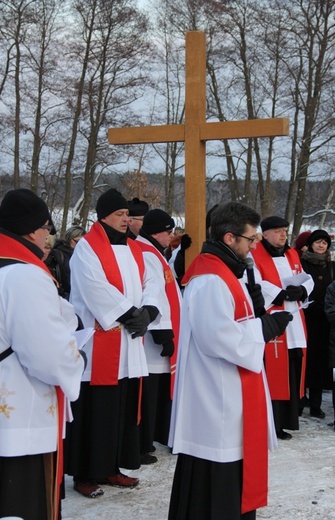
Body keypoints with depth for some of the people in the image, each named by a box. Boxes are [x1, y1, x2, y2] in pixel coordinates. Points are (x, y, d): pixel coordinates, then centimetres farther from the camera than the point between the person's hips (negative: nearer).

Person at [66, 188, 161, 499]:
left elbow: (149, 284, 10)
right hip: (99, 343, -7)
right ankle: (84, 474, 8)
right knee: (95, 410, -2)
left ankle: (110, 468, 23)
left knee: (124, 408, 11)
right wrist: (131, 314, -17)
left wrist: (147, 312, -9)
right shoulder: (86, 248, -8)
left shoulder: (134, 249, 15)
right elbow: (96, 291, -19)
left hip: (129, 343, 7)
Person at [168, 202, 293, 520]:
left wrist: (253, 309, 2)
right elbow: (218, 338, -27)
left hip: (229, 391, 11)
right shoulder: (210, 281, -21)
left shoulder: (222, 272, 13)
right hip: (217, 394, -11)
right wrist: (265, 327, -17)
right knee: (214, 477, -1)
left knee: (231, 471, 20)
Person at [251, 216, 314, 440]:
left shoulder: (292, 255, 16)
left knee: (291, 376, 9)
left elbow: (307, 279, 16)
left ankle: (282, 423, 19)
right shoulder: (255, 256, -7)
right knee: (271, 375, -7)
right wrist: (282, 294, -19)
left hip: (294, 324, 7)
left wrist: (301, 291, -6)